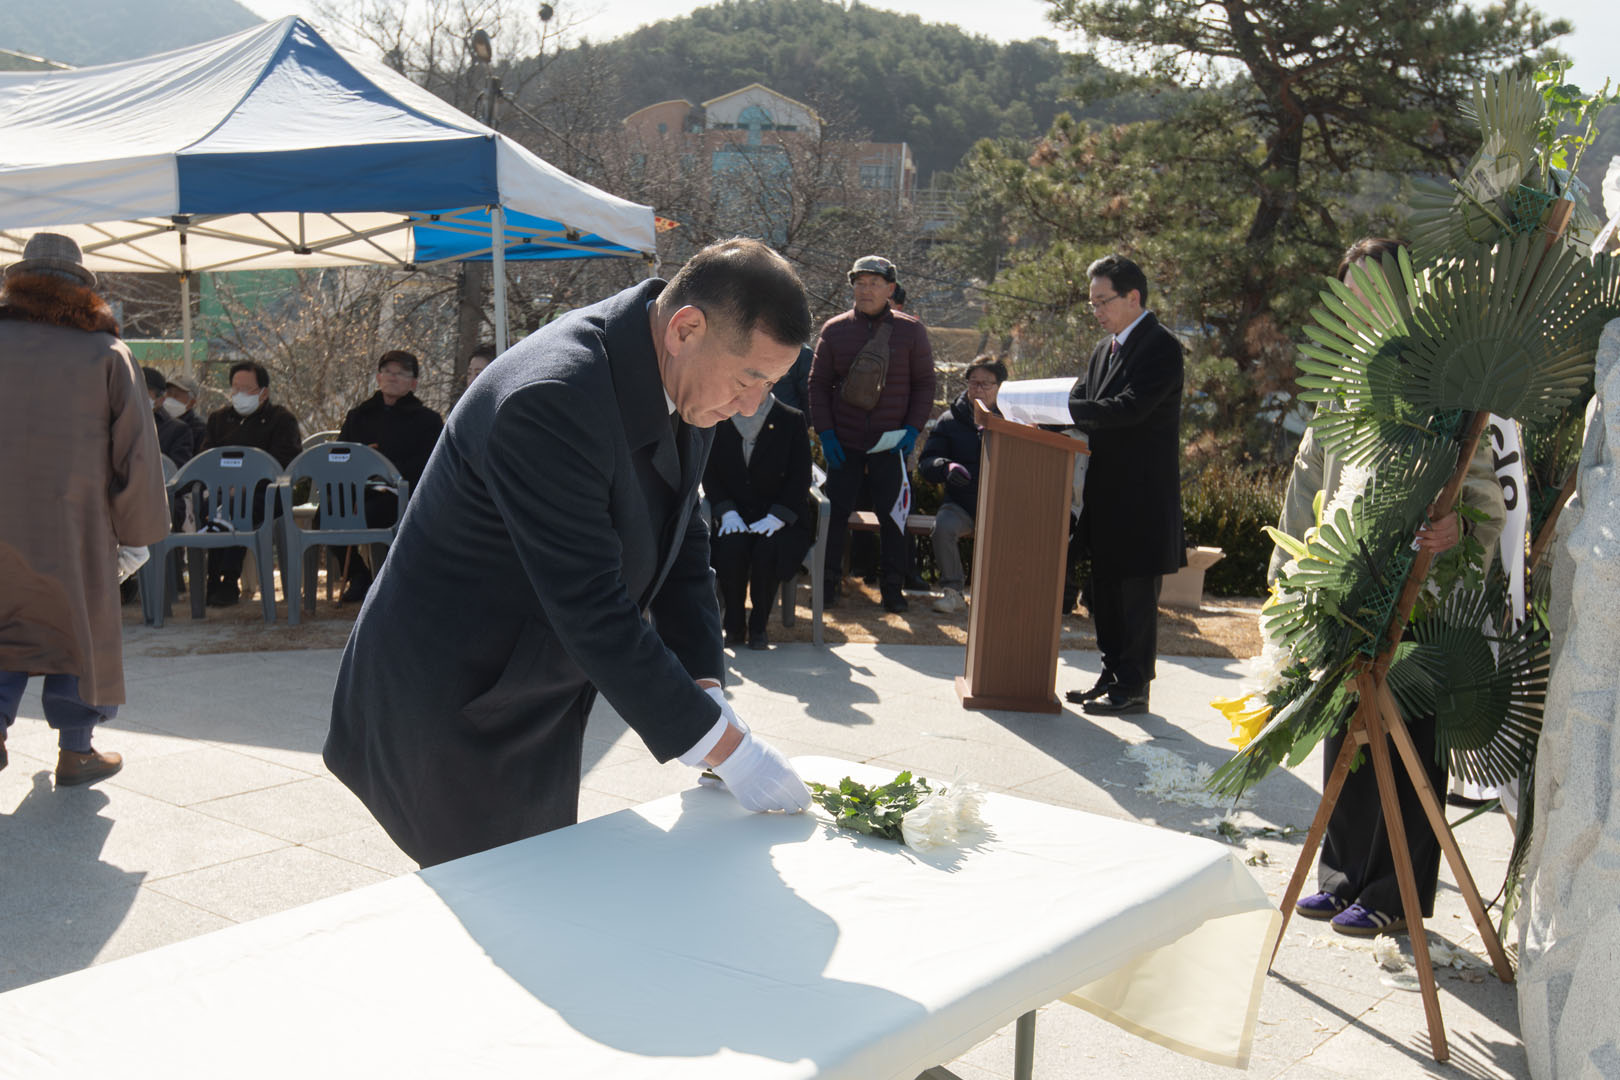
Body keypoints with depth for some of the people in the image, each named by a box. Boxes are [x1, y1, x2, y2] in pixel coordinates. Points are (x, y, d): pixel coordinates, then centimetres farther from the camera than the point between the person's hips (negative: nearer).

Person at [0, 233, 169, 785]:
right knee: (79, 626, 7)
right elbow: (135, 449, -2)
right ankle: (75, 750, 12)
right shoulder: (107, 355, -4)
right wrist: (140, 524, 7)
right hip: (75, 517, -2)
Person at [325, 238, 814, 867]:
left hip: (541, 707, 8)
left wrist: (706, 686, -6)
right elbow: (592, 610, -32)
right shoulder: (550, 401, -32)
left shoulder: (686, 387, -4)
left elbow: (681, 543, 6)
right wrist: (724, 745, -26)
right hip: (449, 714, -8)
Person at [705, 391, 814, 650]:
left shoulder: (792, 420, 1)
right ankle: (733, 624, -9)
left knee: (768, 550, -33)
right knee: (731, 548, -31)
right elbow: (709, 473, 6)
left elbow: (800, 478, -3)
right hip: (737, 516, 1)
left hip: (782, 518, -1)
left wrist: (777, 517, -16)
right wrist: (727, 512, -10)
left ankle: (759, 625, -10)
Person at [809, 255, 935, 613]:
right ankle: (829, 581, 16)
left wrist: (913, 428, -5)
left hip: (892, 442, 0)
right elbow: (819, 384, 7)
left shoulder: (910, 331, 2)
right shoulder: (834, 330, 3)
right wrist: (824, 431, -3)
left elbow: (924, 383, 6)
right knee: (835, 511, 3)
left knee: (891, 513, 3)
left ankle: (893, 586, 15)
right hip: (844, 443, 1)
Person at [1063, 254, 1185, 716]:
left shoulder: (1161, 347, -12)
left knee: (1136, 592, -2)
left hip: (1142, 494, -9)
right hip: (1107, 491, 9)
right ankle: (1112, 675, 25)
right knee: (1105, 589, 14)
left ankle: (1133, 686, 6)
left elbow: (1129, 408, -24)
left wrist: (1062, 408, -25)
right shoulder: (1106, 348, 16)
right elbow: (1082, 402, 11)